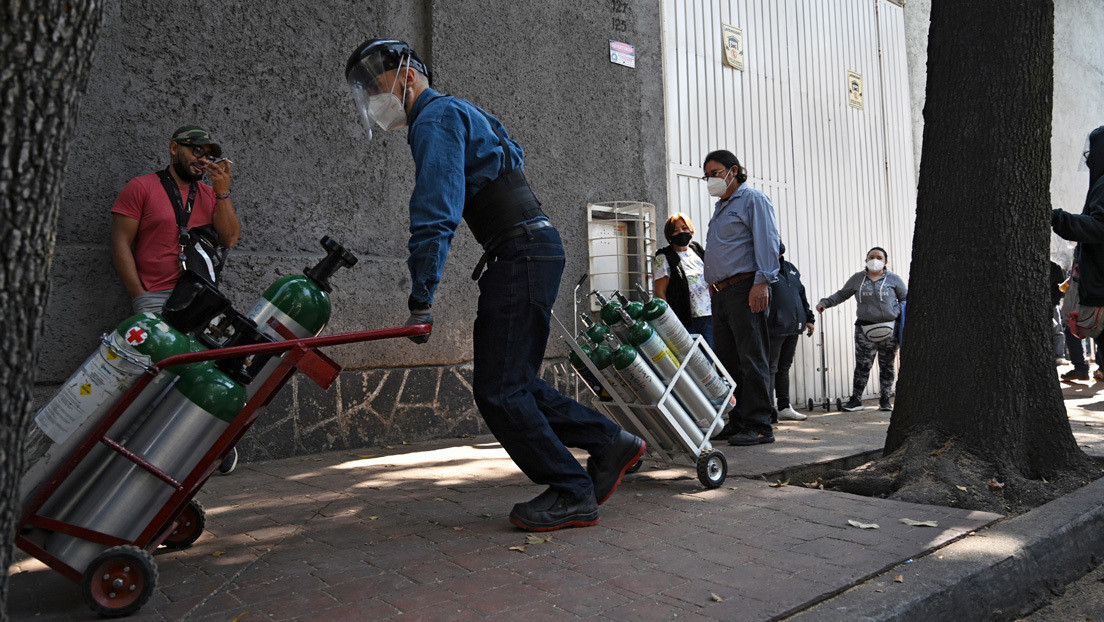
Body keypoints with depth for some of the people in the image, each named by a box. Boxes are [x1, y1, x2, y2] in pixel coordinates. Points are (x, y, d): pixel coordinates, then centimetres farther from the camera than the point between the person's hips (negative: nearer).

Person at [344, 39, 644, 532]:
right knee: (511, 382, 12)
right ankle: (610, 443, 17)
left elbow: (435, 215, -20)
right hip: (529, 250, 10)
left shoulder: (434, 118, -8)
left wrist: (421, 298, -21)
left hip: (523, 253, -10)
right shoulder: (458, 112, 23)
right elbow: (513, 153, 36)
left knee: (499, 390, -7)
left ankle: (572, 494, 2)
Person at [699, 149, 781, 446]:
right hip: (721, 293, 9)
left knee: (752, 359, -9)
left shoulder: (753, 200, 1)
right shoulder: (720, 208, 27)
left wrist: (762, 281, -21)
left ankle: (759, 426, -7)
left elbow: (767, 242, -11)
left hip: (744, 288, -9)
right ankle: (738, 422, 14)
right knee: (728, 361, 8)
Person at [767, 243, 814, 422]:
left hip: (793, 327, 8)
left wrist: (808, 318, 20)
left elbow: (801, 293, 25)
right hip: (774, 328, -8)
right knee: (771, 368, -5)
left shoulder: (790, 268, 20)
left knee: (784, 367, 13)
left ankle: (784, 408, 20)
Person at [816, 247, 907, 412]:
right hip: (864, 329, 0)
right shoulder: (857, 278, 10)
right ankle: (855, 399, 0)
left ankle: (884, 400, 15)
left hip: (889, 329, 0)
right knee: (862, 365, -5)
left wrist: (896, 311, -4)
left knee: (887, 366, 6)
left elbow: (906, 298, 12)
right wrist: (824, 303, 4)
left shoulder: (893, 279, 8)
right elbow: (841, 294, 16)